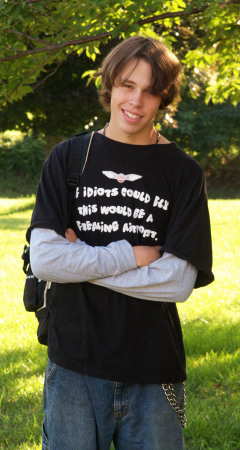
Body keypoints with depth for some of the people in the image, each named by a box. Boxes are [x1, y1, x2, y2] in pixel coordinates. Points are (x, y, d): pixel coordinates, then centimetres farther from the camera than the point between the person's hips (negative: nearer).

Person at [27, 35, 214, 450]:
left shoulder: (182, 172, 0)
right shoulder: (68, 158, 3)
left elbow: (178, 282, -10)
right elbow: (43, 259, -7)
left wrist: (82, 261, -10)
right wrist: (130, 256, -11)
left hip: (153, 371, 0)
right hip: (74, 366, 1)